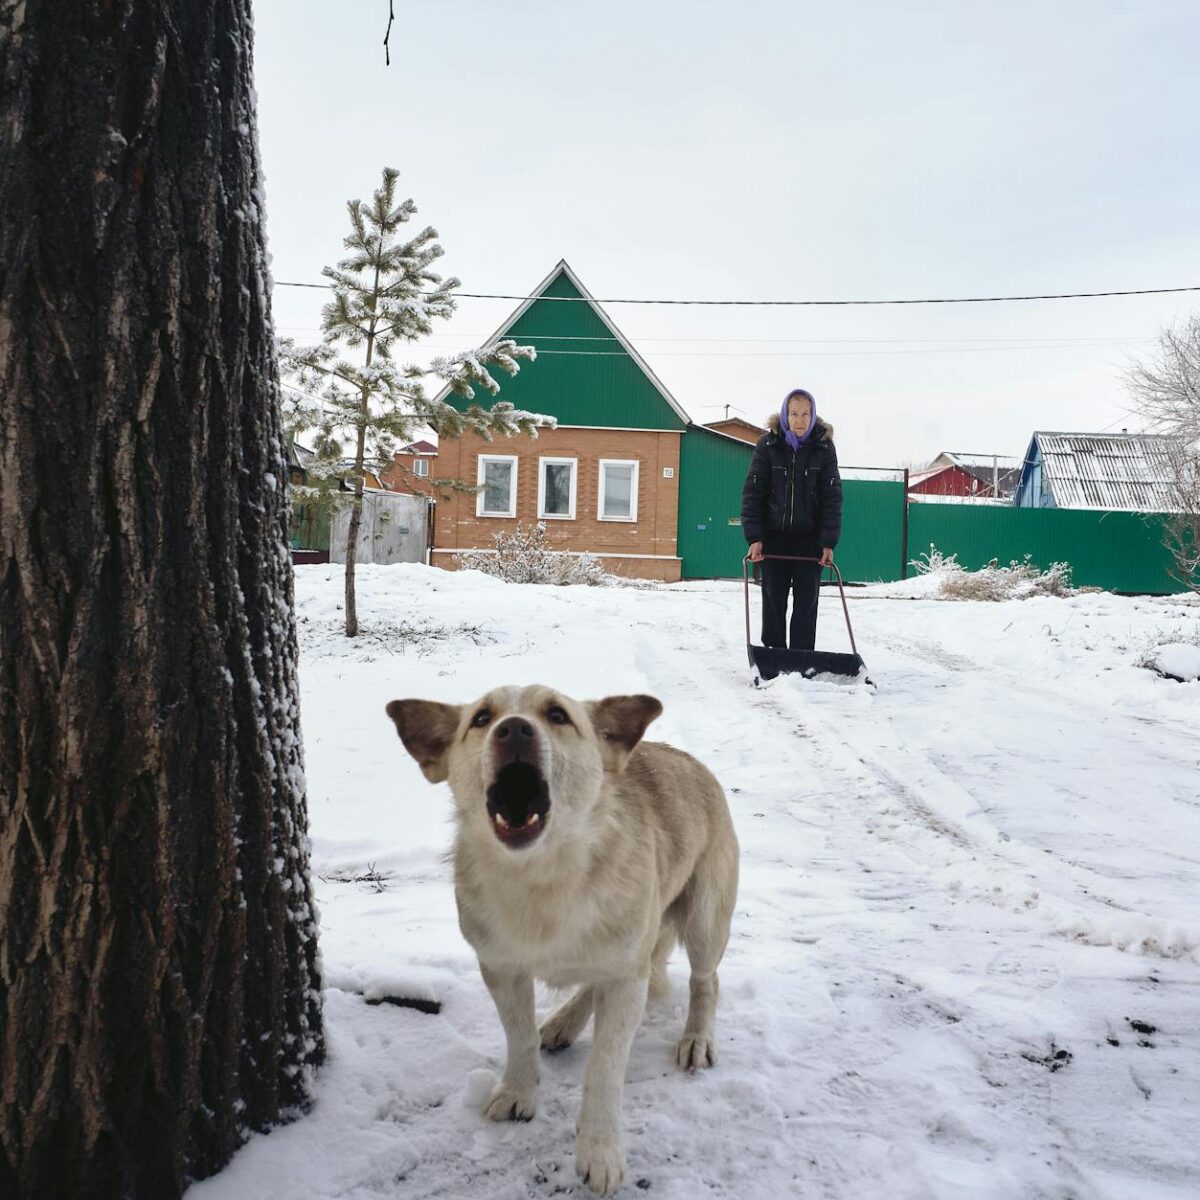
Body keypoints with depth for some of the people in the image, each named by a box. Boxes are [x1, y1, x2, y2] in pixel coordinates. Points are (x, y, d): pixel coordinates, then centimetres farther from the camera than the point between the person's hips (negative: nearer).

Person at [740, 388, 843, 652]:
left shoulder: (824, 447, -4)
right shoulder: (768, 444, -5)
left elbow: (832, 497, -4)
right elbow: (753, 492, -5)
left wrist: (829, 542, -11)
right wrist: (754, 537, -13)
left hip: (809, 537, 0)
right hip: (774, 534, 0)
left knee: (806, 600, 0)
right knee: (773, 599, 4)